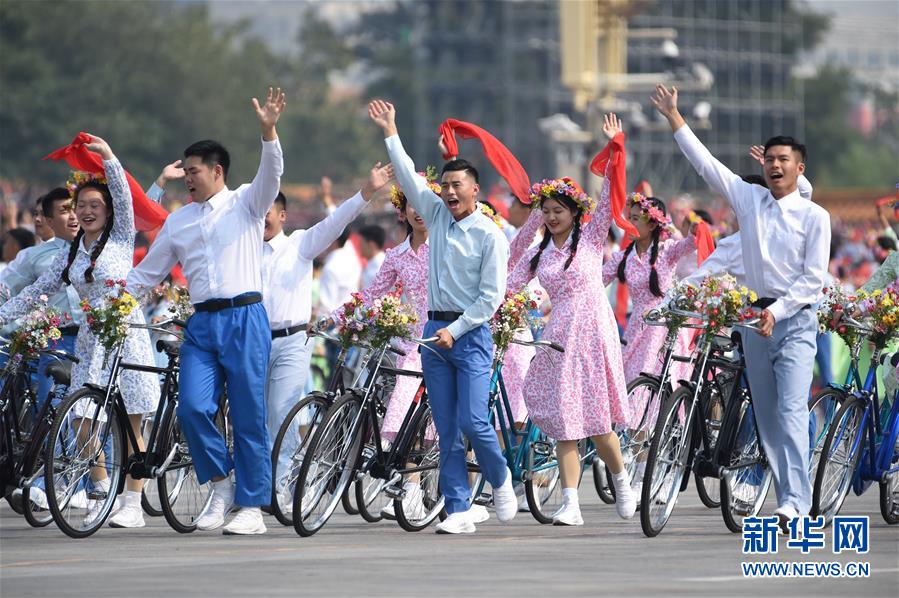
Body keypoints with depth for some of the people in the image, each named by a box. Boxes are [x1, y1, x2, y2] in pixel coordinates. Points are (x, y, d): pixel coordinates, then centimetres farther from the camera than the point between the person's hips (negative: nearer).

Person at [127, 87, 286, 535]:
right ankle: (221, 483, 9)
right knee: (193, 407, -13)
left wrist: (268, 132, -29)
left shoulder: (245, 204, 7)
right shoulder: (178, 221, 18)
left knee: (248, 414, -3)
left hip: (245, 318, -4)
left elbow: (270, 174, -12)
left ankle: (251, 508, 2)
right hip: (201, 324, 4)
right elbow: (147, 273, 23)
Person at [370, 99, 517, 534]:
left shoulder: (489, 236, -6)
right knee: (447, 430, 1)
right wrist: (390, 134, 9)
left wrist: (454, 330, -13)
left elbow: (491, 297, -9)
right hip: (436, 330, 5)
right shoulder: (437, 216, 10)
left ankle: (500, 480, 15)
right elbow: (409, 177, 12)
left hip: (470, 334, -5)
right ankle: (459, 511, 2)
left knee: (472, 421, -13)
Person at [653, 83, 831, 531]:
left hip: (795, 320, -5)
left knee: (791, 411, -17)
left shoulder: (814, 217, -3)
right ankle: (790, 499, 13)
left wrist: (776, 311, -16)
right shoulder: (748, 199, 7)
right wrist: (674, 119, 4)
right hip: (755, 317, 5)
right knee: (766, 418, 6)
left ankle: (795, 504, -27)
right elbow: (705, 163, 7)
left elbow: (814, 279, -6)